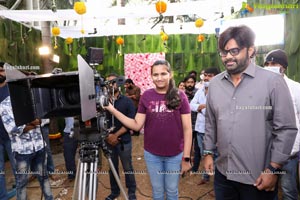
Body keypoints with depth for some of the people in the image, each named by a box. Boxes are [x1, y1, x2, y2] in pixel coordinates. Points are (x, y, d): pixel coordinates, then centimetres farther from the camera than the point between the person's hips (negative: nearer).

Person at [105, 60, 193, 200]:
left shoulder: (180, 96, -8)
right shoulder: (146, 96, -4)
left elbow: (187, 129, -6)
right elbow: (137, 125, -5)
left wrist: (186, 158, -8)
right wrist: (112, 110, -13)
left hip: (175, 155, -1)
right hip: (152, 154, 1)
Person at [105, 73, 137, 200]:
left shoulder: (127, 101, -4)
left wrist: (116, 135, -14)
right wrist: (108, 136, -11)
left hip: (124, 141, -2)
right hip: (108, 141, 2)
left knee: (127, 168, 8)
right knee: (112, 168, 15)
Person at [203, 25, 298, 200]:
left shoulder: (272, 82, -11)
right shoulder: (215, 83, 2)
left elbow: (286, 129, -10)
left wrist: (274, 169, -10)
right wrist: (208, 153, 9)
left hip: (258, 177, -3)